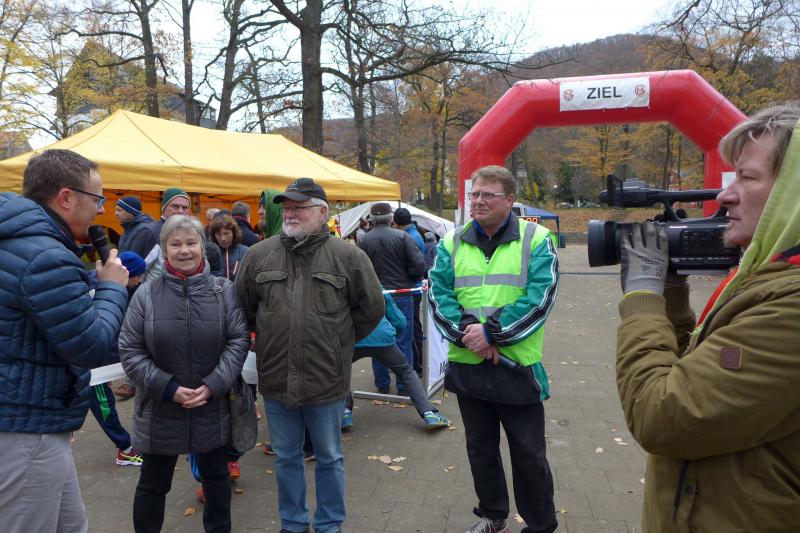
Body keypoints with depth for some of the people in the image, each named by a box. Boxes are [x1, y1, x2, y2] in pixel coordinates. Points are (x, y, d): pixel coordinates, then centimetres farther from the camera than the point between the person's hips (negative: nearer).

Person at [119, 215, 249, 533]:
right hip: (160, 408, -1)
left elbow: (239, 340, -6)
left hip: (212, 407, 1)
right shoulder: (146, 294, -7)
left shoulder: (224, 290, -4)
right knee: (153, 483, 16)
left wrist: (213, 385, -15)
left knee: (216, 475, 19)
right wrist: (168, 388, -14)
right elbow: (130, 351, -6)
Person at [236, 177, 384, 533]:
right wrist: (270, 338, 12)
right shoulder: (258, 255, 0)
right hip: (276, 379, 3)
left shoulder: (348, 257, -7)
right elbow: (243, 307, 12)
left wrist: (339, 341, 5)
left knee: (329, 458, 15)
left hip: (327, 379, -2)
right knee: (286, 458, 18)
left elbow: (371, 309, 1)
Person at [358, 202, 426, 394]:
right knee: (404, 342, 8)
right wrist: (410, 283, 6)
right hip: (402, 297, -1)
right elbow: (419, 265, -13)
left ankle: (382, 384, 21)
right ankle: (404, 385, 13)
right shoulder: (403, 236, -7)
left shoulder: (363, 241, -4)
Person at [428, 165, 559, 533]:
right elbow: (437, 293, -1)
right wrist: (464, 333, -16)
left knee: (529, 453, 8)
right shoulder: (453, 241, 6)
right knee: (480, 447, 18)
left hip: (518, 365, -3)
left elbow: (539, 298, -13)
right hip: (467, 363, 4)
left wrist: (491, 332, -19)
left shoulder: (535, 239, -4)